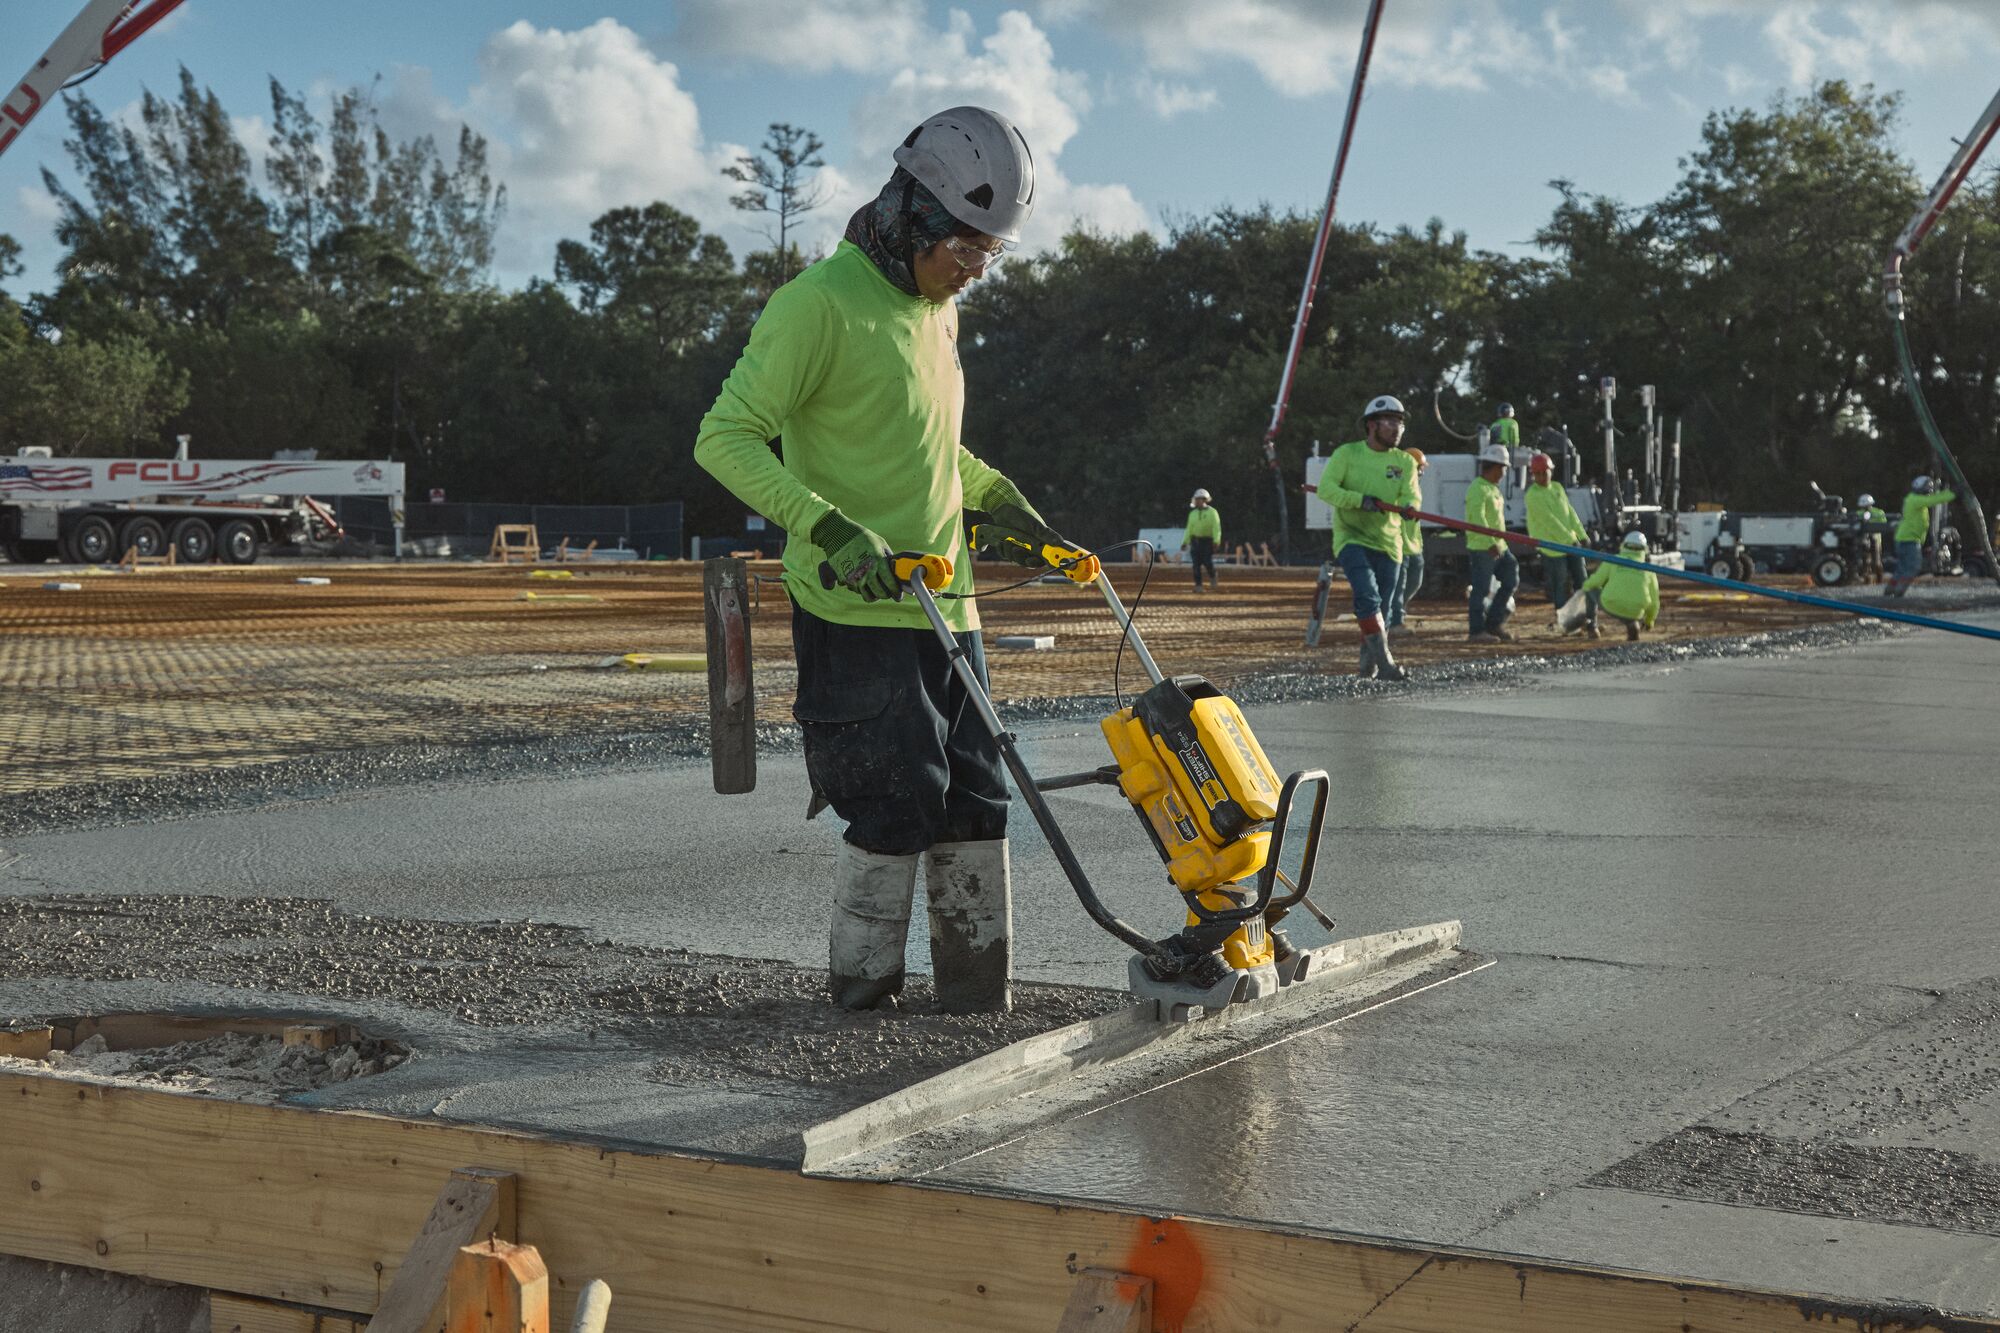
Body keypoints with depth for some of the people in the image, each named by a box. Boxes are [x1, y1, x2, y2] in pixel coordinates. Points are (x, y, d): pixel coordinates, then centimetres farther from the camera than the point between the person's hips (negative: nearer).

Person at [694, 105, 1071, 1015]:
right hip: (853, 609, -8)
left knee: (973, 803, 6)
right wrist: (829, 528, -27)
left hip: (942, 604, 8)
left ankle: (980, 993, 14)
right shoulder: (820, 302, -13)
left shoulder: (935, 311, 16)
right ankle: (861, 989, 9)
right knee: (898, 806, -8)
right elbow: (725, 438, -18)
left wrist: (999, 498, 19)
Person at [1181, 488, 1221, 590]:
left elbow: (1216, 528, -10)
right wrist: (1185, 542, 8)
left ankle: (1213, 578, 20)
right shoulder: (1193, 513, 14)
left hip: (1207, 541, -4)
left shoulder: (1212, 512, -3)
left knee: (1207, 563, -10)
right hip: (1195, 541, 4)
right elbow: (1189, 529, 16)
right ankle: (1198, 586, 1)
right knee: (1196, 565, -2)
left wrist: (1216, 541, -22)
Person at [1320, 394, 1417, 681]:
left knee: (1381, 607, 10)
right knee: (1368, 597, -23)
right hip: (1351, 538, -4)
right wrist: (1360, 500, -26)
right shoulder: (1347, 453, -3)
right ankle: (1384, 661, -25)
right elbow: (1325, 489, -12)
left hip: (1388, 542, 4)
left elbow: (1411, 496, -5)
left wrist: (1408, 506, -30)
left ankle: (1368, 667, 28)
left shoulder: (1404, 461, 7)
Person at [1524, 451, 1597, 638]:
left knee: (1582, 582, 2)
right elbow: (1549, 520, -17)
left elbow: (1570, 513, 14)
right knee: (1561, 588, -1)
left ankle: (1591, 622, 3)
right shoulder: (1533, 496, -11)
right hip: (1552, 548, -6)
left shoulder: (1557, 488, 12)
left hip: (1571, 542, 6)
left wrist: (1581, 535, 9)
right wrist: (1569, 539, -19)